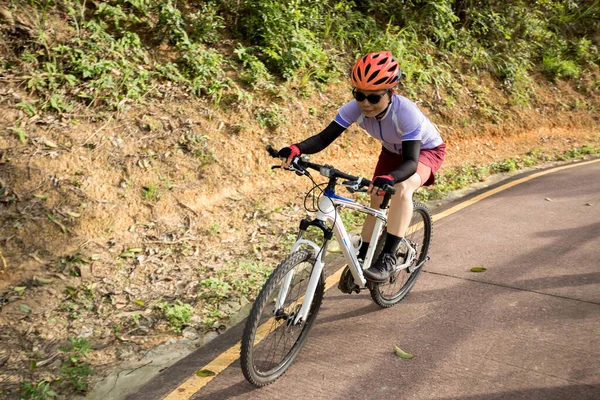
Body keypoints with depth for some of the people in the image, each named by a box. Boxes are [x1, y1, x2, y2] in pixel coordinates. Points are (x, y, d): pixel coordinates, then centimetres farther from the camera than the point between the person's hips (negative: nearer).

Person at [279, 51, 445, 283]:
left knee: (402, 188, -33)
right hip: (393, 151, 5)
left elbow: (411, 161, -45)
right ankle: (361, 260, 19)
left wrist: (388, 178, -66)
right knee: (376, 202, 1)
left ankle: (388, 258, -26)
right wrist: (296, 149, -51)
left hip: (426, 150, -5)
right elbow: (324, 138, -31)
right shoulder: (355, 108, -28)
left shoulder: (406, 112, -40)